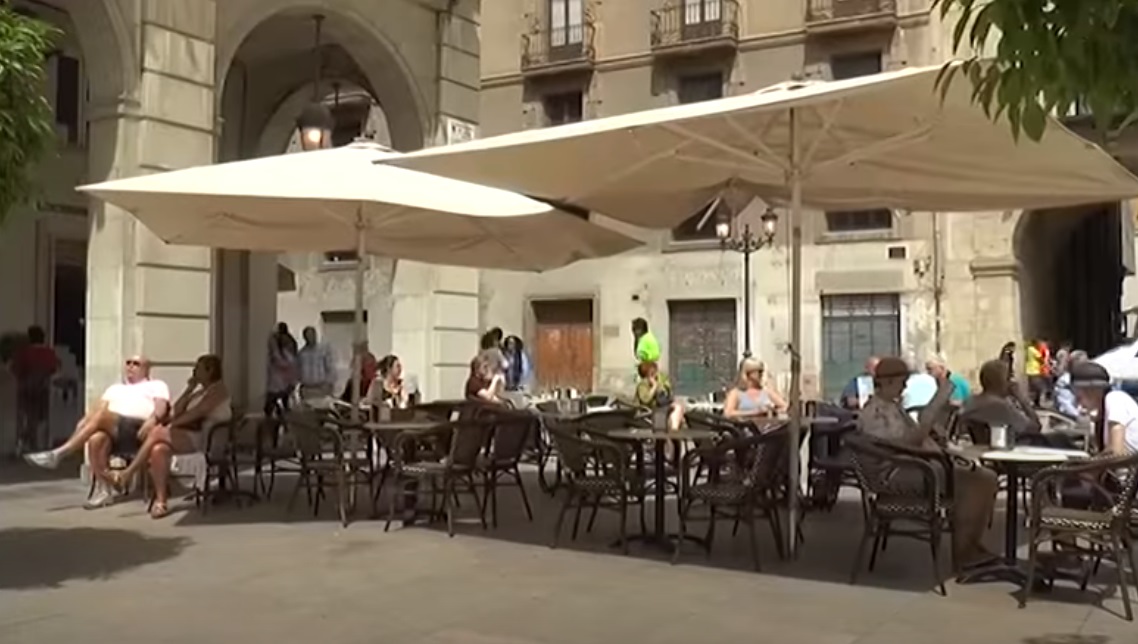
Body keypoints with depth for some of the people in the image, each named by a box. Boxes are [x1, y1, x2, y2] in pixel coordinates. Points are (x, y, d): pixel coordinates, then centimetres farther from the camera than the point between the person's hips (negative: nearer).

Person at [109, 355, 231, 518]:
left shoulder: (218, 389, 0)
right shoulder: (200, 391, 28)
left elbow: (197, 412, -13)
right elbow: (177, 411, 18)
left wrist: (171, 423, -10)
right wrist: (189, 389, 10)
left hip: (204, 438, -8)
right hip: (187, 435, 8)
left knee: (156, 432, -24)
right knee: (159, 449, -24)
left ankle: (127, 474, -15)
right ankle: (161, 500, -27)